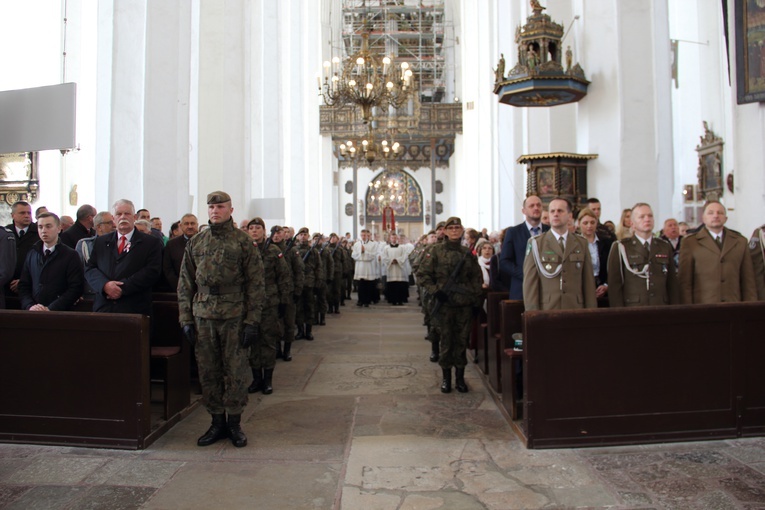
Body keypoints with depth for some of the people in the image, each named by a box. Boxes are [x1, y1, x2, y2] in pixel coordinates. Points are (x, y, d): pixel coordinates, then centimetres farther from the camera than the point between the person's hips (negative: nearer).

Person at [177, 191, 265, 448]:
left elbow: (256, 284, -3)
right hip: (203, 317, 4)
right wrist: (186, 318, 4)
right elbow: (185, 283, 12)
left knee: (235, 371, 3)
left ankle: (235, 423, 18)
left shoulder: (244, 242, -1)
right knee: (208, 372, 8)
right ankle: (217, 422, 22)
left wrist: (252, 321, -8)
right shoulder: (195, 242, 10)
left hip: (234, 317, -3)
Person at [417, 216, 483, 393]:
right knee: (446, 341, 5)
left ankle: (460, 377, 20)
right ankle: (446, 378, 17)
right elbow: (422, 274, -2)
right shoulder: (436, 251, -2)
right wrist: (434, 291, -11)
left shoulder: (467, 252, 8)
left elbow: (477, 277, 14)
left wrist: (476, 298, 7)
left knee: (462, 340, 8)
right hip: (444, 304, -2)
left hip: (465, 304, 3)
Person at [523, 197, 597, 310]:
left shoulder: (581, 244, 10)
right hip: (545, 311, -2)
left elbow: (589, 281, 9)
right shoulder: (535, 244, 2)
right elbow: (530, 282, -2)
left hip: (575, 310, 2)